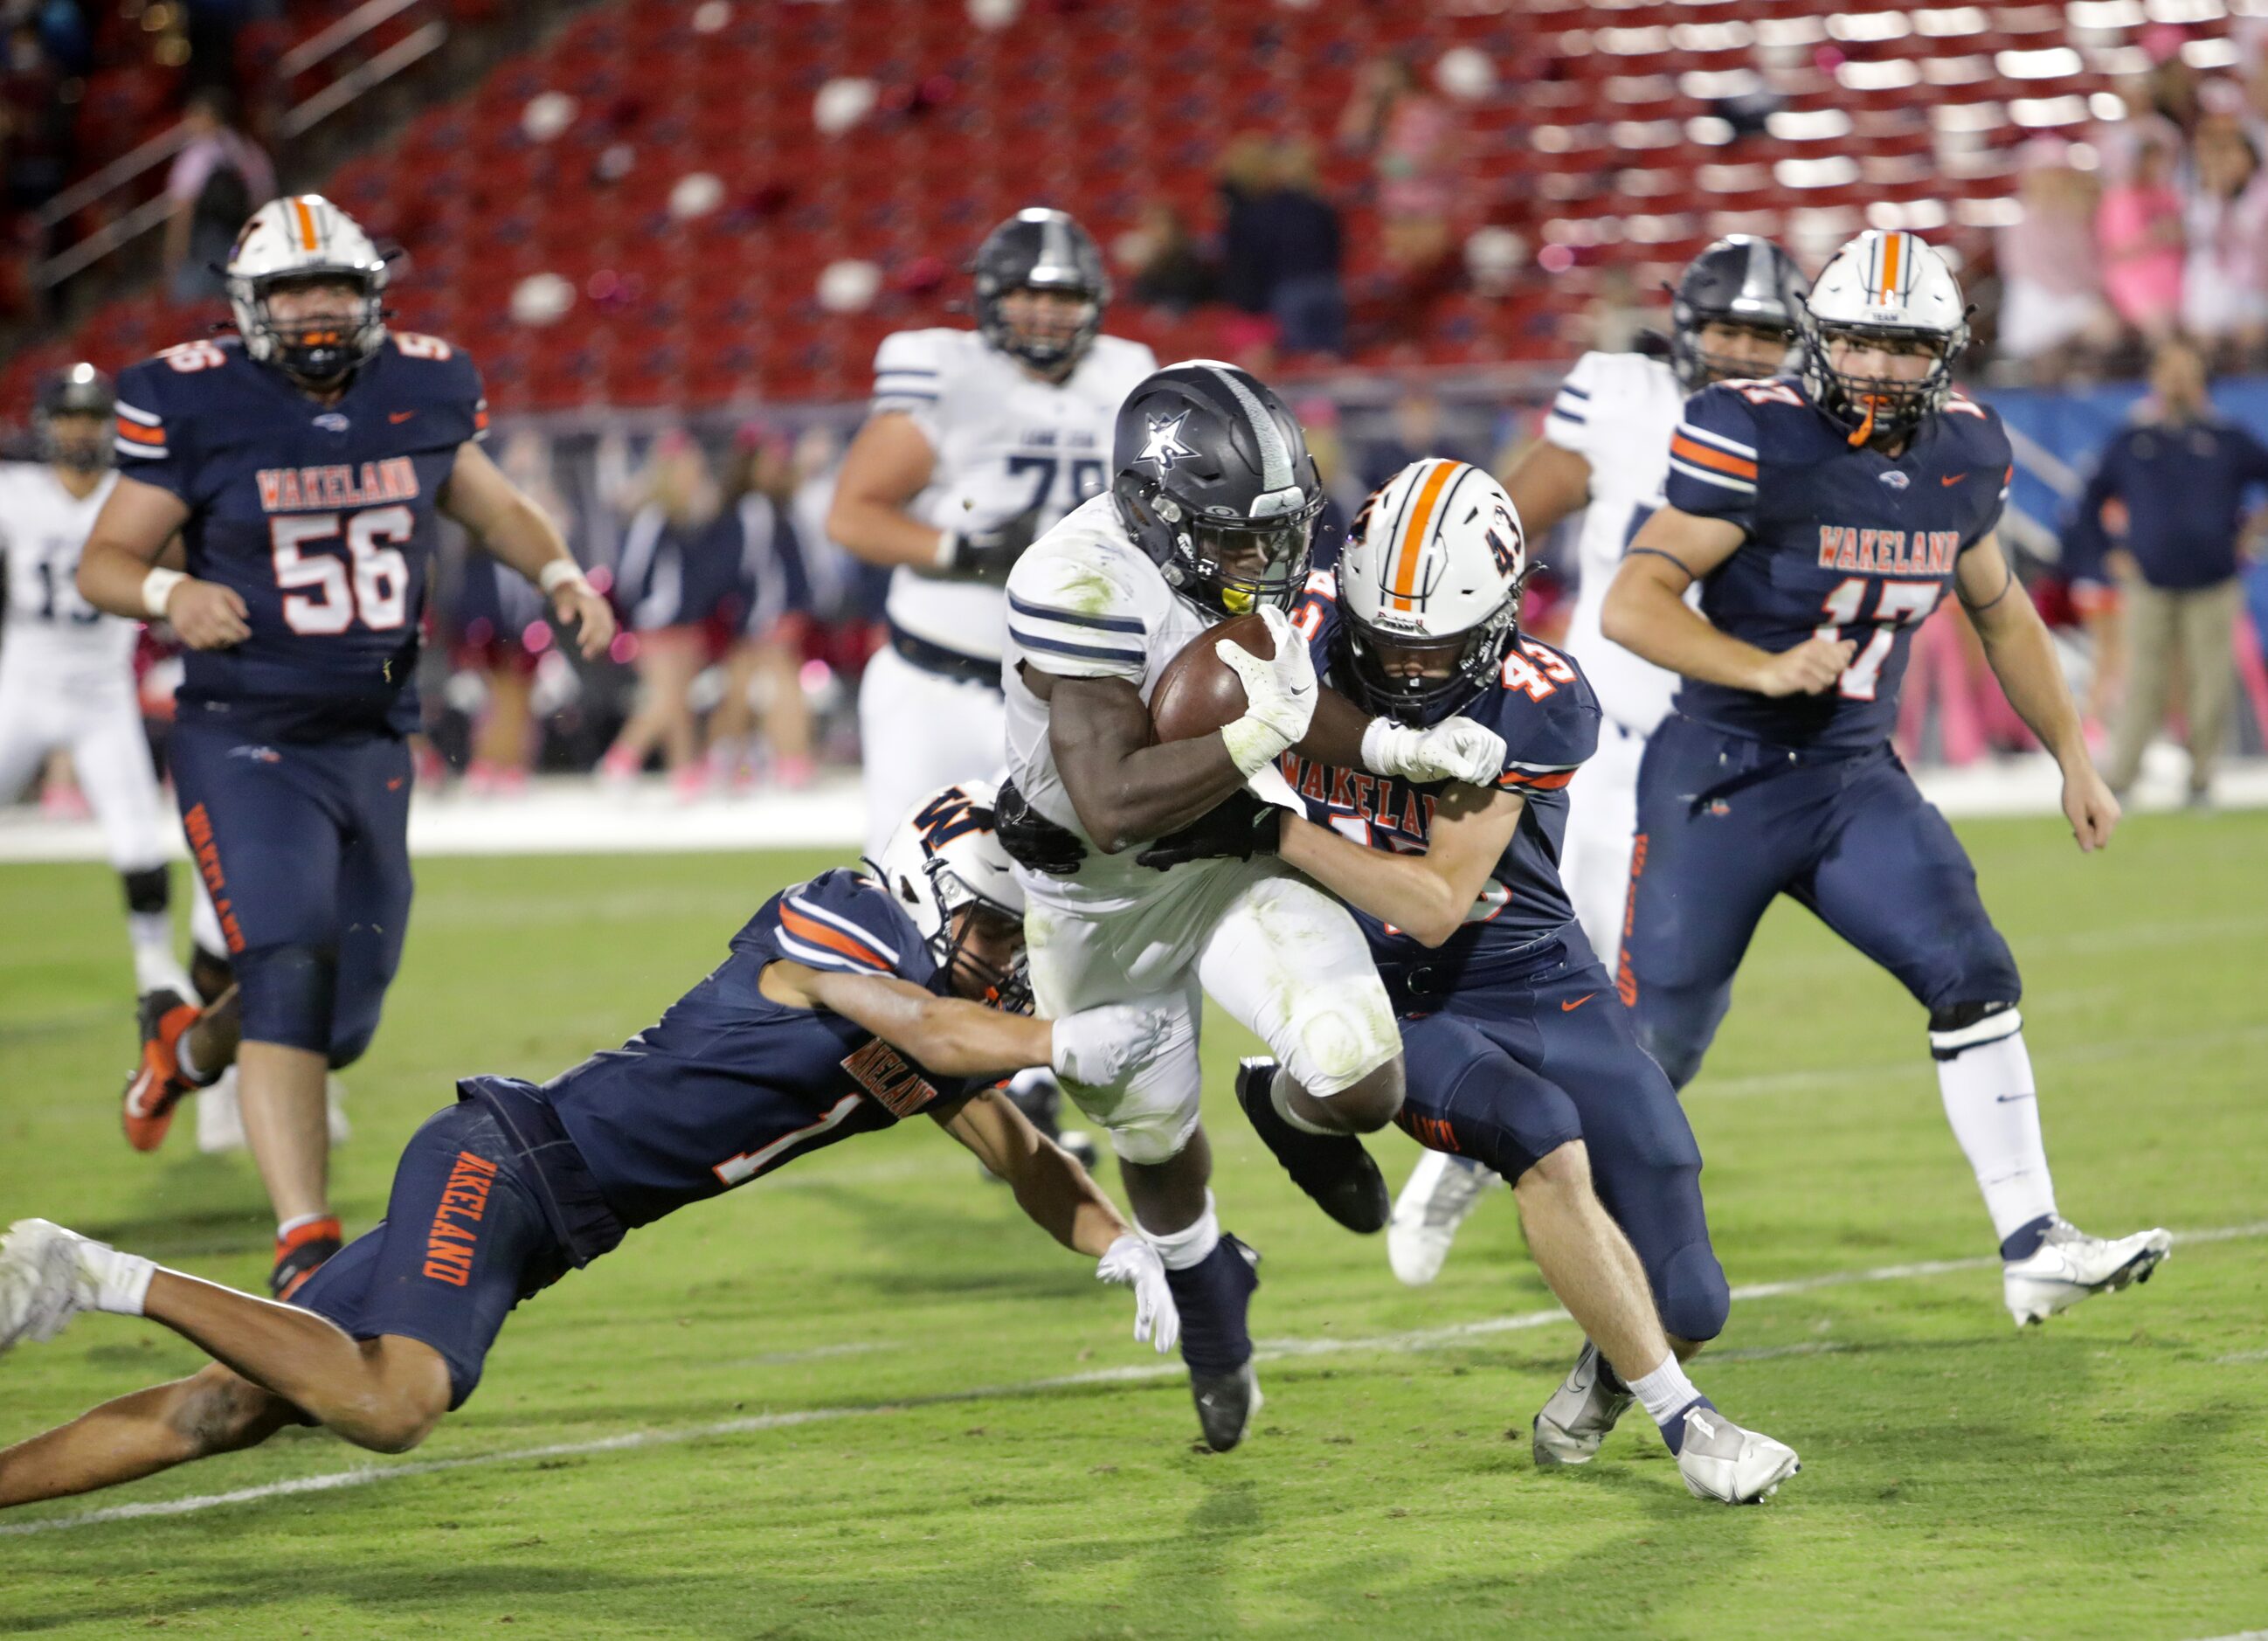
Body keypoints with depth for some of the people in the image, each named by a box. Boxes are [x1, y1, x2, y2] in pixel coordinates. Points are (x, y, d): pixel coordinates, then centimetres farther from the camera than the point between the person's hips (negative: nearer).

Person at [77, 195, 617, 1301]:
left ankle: (189, 1042, 45)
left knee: (343, 1018, 12)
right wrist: (169, 593, -26)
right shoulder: (197, 403, -9)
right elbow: (103, 562, -5)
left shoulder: (422, 389, 2)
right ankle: (304, 1242, -19)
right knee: (290, 973, -21)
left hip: (373, 745, 5)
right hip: (247, 744, -5)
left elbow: (491, 506, 19)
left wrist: (562, 576, 0)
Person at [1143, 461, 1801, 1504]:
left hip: (1539, 988, 0)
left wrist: (1271, 832, -29)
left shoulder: (1537, 705, -20)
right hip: (1395, 1012, 0)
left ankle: (1603, 1373, 36)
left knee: (1688, 1306, -2)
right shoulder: (1303, 644, -15)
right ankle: (1685, 1423, -22)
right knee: (1543, 1137, -33)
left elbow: (1438, 904, -24)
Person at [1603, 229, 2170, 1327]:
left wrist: (2073, 759, 22)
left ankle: (2032, 1249, -10)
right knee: (1651, 1051, 0)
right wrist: (1764, 670, -31)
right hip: (1722, 781, -5)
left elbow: (2002, 616, 21)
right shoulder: (1758, 443, -17)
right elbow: (1631, 605, -20)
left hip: (1854, 780, 5)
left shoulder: (1963, 456, 3)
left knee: (1973, 981, -11)